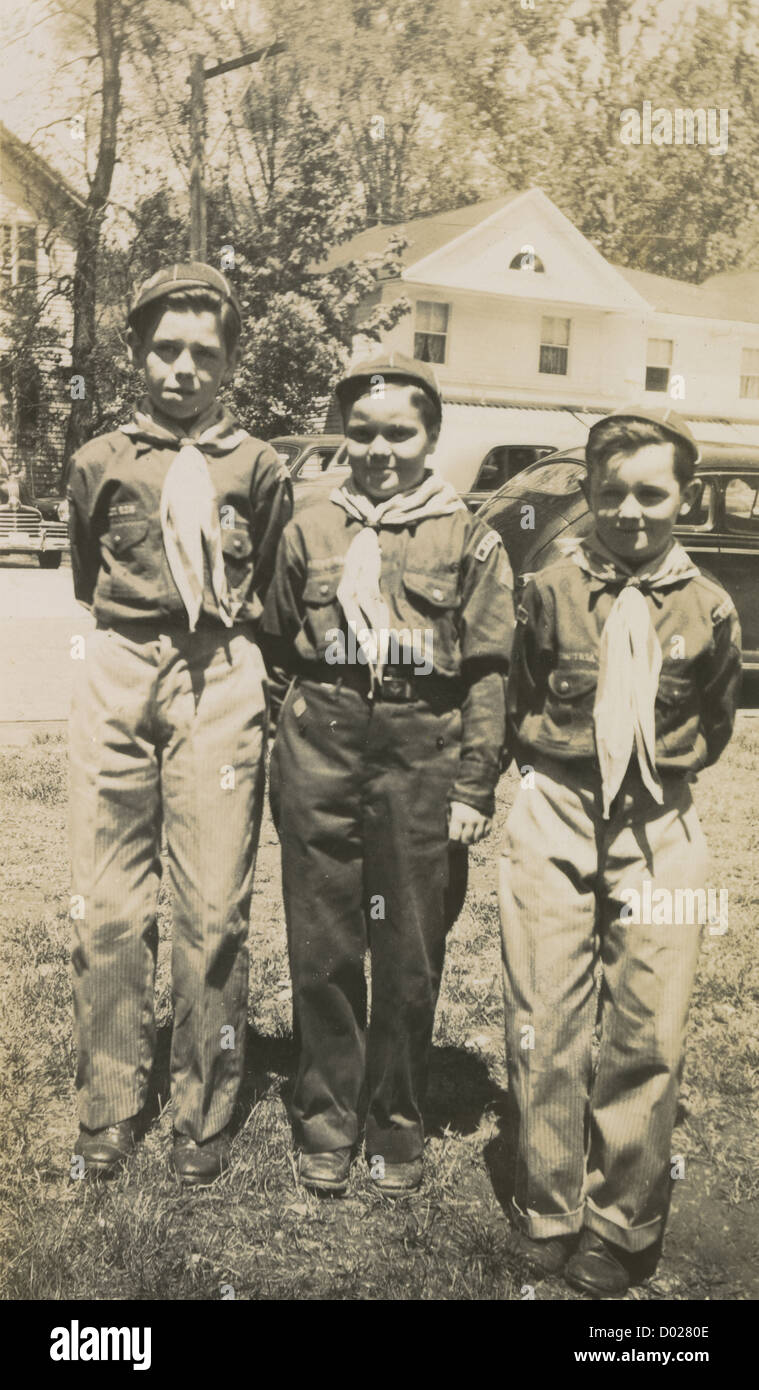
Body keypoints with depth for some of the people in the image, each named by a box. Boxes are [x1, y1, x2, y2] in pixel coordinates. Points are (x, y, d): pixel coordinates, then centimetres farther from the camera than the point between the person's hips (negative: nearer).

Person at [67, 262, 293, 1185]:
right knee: (107, 905, 1)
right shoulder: (99, 461, 10)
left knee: (213, 909, -2)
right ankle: (108, 1110, 17)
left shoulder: (258, 468, 7)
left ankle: (202, 1117, 14)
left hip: (220, 687, -1)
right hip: (116, 681, 1)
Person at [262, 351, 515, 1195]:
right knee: (321, 950, 9)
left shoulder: (468, 539, 1)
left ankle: (397, 1124, 27)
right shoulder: (309, 530, 8)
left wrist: (473, 789, -4)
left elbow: (489, 674, 0)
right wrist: (282, 757, 11)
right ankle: (325, 1118, 27)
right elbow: (276, 650, 15)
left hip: (422, 760, -1)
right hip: (319, 754, 2)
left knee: (411, 958, 8)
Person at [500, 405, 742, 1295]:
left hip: (660, 833, 1)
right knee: (545, 1028, 2)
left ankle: (618, 1230, 19)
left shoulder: (708, 609, 3)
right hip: (554, 824, 0)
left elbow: (713, 729, 15)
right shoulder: (550, 591, 1)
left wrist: (653, 767, 6)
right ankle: (548, 1219, 19)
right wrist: (560, 767, 5)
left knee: (648, 1036, 2)